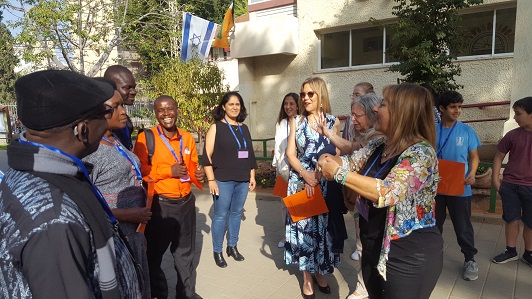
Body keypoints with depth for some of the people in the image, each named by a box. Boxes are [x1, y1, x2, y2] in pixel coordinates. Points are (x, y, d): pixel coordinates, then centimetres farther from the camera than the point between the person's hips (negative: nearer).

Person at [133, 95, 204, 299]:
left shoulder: (187, 137, 7)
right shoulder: (145, 137, -8)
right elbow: (139, 171, -11)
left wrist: (198, 174, -5)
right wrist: (168, 171, -19)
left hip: (186, 202, 5)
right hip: (160, 204, -4)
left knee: (186, 252, 18)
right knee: (154, 254, 10)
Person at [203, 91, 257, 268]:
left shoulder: (244, 128, 13)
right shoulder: (216, 127, -3)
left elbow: (250, 154, 17)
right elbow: (207, 156, -9)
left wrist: (252, 176, 13)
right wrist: (211, 180, -14)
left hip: (242, 180, 5)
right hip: (223, 180, -5)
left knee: (236, 213, 12)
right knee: (221, 215, 1)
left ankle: (232, 247, 27)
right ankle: (217, 251, 15)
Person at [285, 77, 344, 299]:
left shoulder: (333, 122, 1)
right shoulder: (296, 122, 5)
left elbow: (337, 155, -2)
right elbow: (290, 153, 0)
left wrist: (319, 175, -15)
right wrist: (305, 174, -15)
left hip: (326, 183, 0)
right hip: (300, 181, 1)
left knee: (323, 227, 9)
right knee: (303, 227, 6)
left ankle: (320, 272, 30)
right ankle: (307, 278, 21)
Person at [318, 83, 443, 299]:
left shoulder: (421, 153, -22)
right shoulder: (378, 145, 3)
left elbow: (387, 193, -33)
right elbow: (350, 163, 10)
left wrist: (338, 173, -29)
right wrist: (328, 160, -13)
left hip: (409, 256, -7)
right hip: (374, 248, 8)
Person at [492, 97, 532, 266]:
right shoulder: (512, 135, 0)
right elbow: (499, 157, 7)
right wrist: (495, 179, 1)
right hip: (510, 185, 1)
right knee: (511, 219, 8)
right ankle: (511, 251, 23)